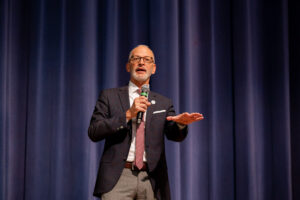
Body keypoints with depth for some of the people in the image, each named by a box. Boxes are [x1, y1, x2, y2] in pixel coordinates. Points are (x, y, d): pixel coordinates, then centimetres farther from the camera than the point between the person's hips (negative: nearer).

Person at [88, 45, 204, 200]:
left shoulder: (163, 103, 15)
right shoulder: (109, 96, 8)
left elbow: (174, 135, 2)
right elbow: (93, 132, -2)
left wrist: (181, 123, -22)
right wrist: (128, 114, -12)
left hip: (151, 181, 2)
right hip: (118, 177, -2)